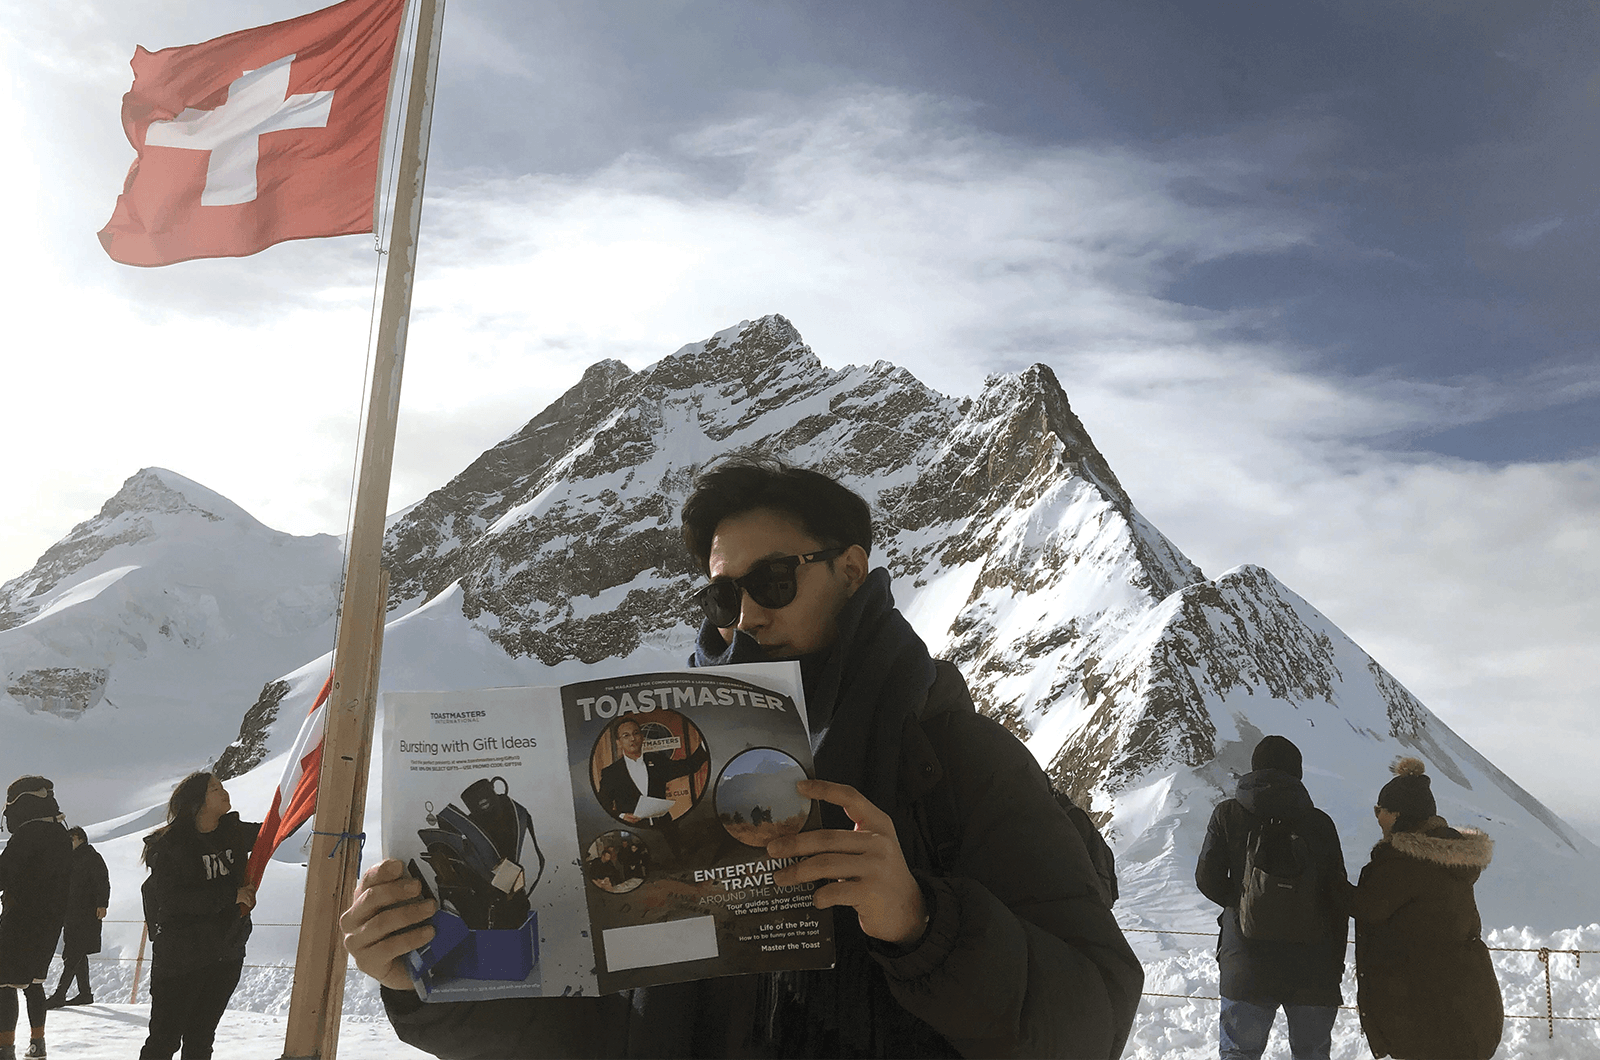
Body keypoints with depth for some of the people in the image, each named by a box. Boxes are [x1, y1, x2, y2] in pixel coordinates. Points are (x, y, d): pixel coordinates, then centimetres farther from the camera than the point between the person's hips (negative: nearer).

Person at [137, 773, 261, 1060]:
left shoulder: (234, 832, 6)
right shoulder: (170, 845, -10)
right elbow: (171, 899, -19)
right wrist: (231, 895, -20)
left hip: (226, 956, 5)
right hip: (179, 958, -5)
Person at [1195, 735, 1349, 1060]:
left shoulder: (1227, 815, 0)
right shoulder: (1320, 823, 2)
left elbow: (1207, 880, -2)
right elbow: (1339, 896, 3)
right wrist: (1336, 962, 12)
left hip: (1246, 964, -1)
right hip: (1313, 966, 1)